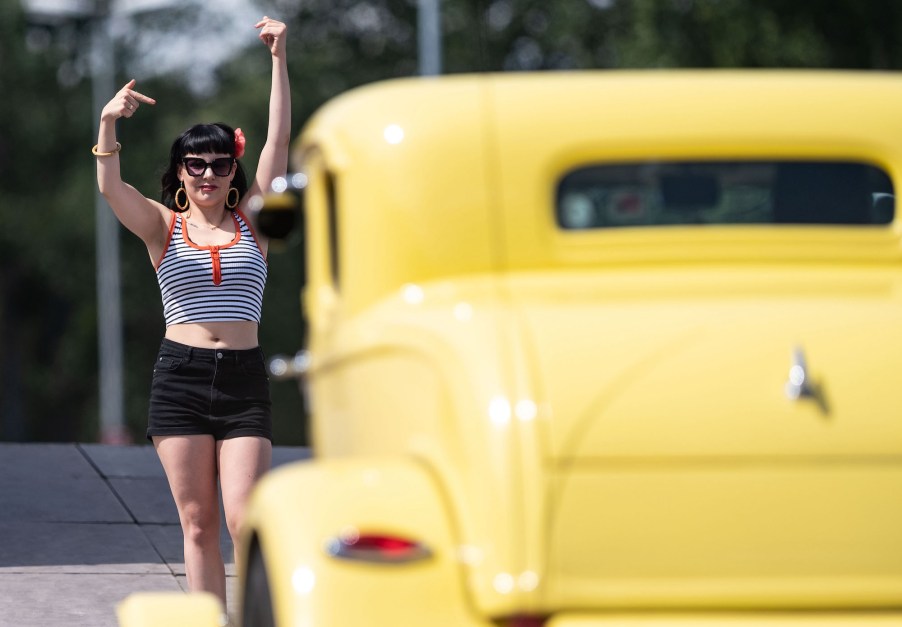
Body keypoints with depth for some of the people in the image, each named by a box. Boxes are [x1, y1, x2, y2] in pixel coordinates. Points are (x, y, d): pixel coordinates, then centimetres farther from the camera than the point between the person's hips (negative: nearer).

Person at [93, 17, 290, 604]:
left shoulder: (252, 221, 8)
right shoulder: (164, 227, 7)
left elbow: (279, 140, 1)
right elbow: (111, 186, -10)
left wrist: (279, 58, -5)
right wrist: (109, 124, -27)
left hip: (244, 379, 0)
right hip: (180, 377, 0)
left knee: (245, 520, -10)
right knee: (198, 523, 2)